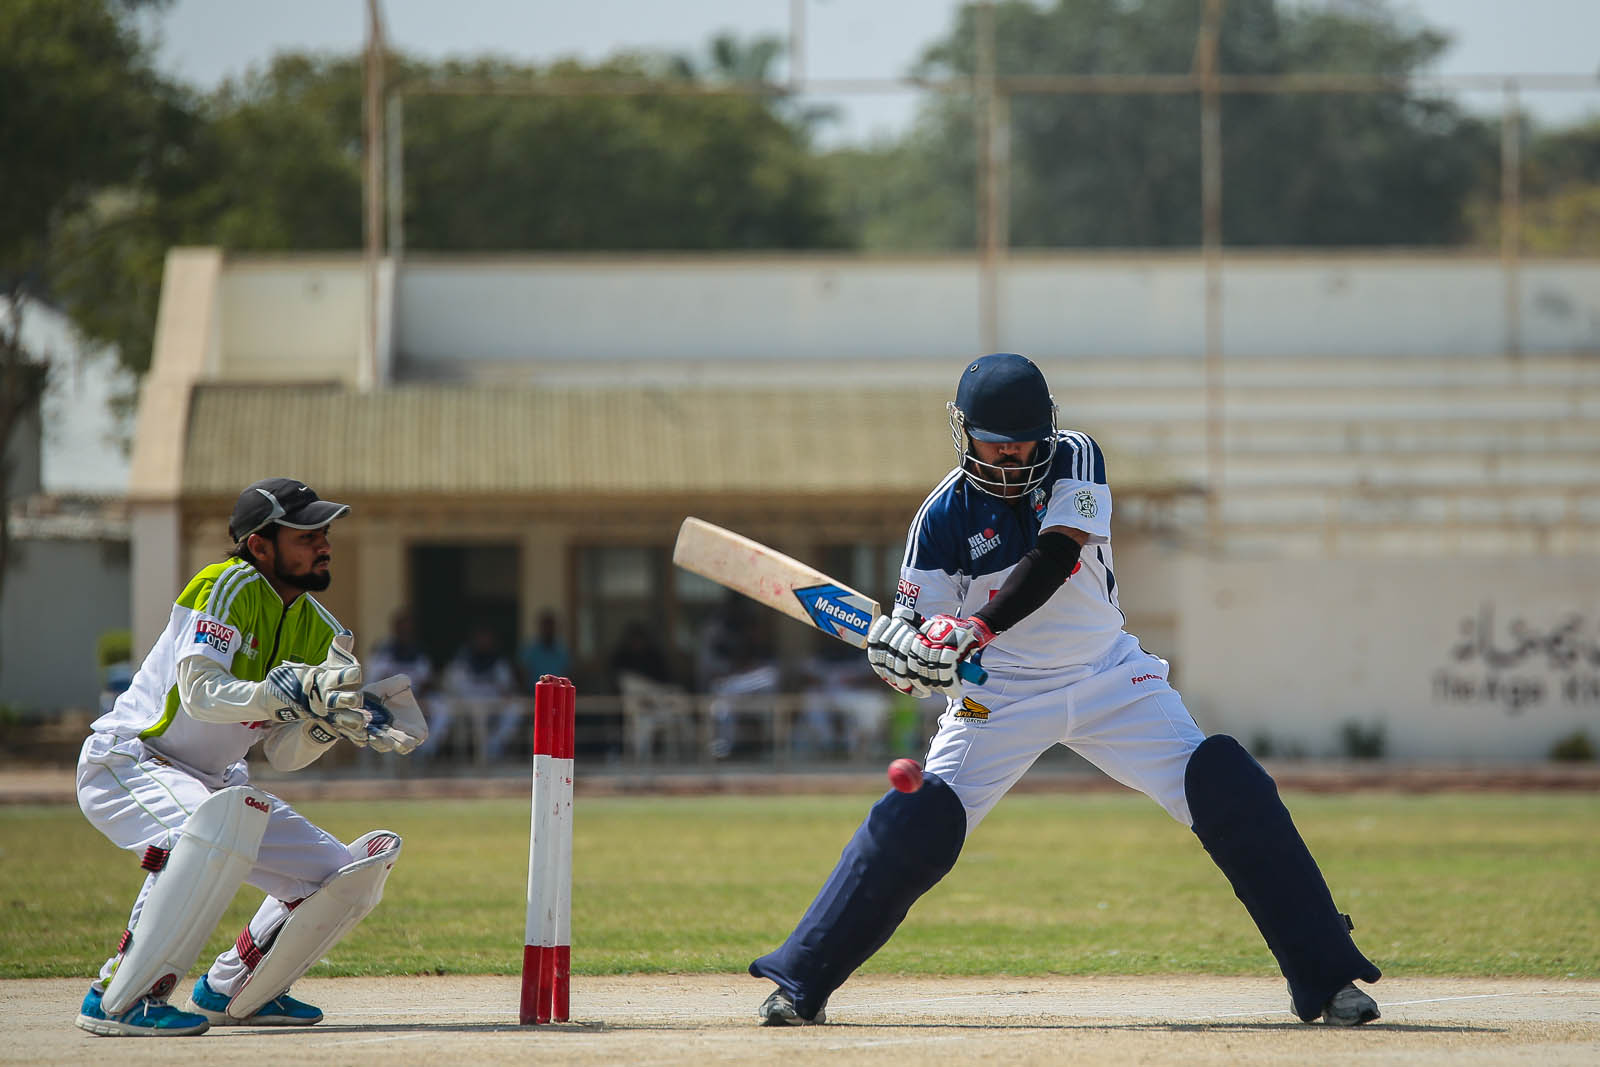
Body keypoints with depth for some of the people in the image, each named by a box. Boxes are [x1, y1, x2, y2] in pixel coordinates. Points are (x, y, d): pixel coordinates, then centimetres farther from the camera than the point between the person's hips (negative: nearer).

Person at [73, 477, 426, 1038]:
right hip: (125, 764, -8)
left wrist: (327, 718, -20)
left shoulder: (318, 628, 4)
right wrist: (289, 690, -43)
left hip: (214, 781, 8)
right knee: (223, 817, -40)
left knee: (350, 875, 2)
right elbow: (201, 693, -31)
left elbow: (283, 754, 0)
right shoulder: (227, 587, -18)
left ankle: (231, 992, 20)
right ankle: (117, 1000, -33)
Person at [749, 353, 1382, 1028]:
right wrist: (899, 649, -35)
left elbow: (1053, 559, -26)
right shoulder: (945, 516, -11)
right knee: (916, 825, -16)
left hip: (1108, 678, 1)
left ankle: (1323, 977, -6)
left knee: (1232, 795, -12)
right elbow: (920, 620, -10)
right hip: (1001, 694, -1)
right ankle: (801, 981, -4)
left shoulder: (1074, 460, -11)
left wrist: (974, 629, -39)